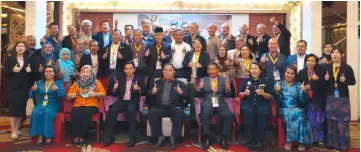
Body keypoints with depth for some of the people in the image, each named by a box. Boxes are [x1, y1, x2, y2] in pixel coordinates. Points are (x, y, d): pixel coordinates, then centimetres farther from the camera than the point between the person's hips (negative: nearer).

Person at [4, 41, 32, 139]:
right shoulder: (9, 58, 2)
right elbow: (4, 72, -3)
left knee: (21, 108, 4)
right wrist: (12, 70, -20)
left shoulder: (28, 59, 10)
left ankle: (17, 129, 16)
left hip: (24, 87, 3)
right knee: (13, 107, -5)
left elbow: (30, 73, 14)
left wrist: (30, 71, -7)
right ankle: (13, 131, 0)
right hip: (12, 87, -3)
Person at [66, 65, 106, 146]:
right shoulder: (77, 83, 17)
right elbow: (69, 94, 16)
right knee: (75, 113, -30)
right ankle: (76, 136, -21)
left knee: (86, 114, -33)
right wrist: (71, 95, -7)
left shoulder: (96, 82, 10)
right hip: (78, 104, 2)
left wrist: (95, 94, -15)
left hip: (91, 104, -2)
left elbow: (103, 93, 4)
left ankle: (82, 136, -23)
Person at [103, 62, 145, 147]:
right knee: (111, 111, -25)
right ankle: (109, 137, -17)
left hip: (133, 102, -3)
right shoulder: (121, 79, 18)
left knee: (131, 111, -35)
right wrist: (114, 88, -7)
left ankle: (132, 138, -29)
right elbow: (116, 94, 16)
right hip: (122, 101, 3)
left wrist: (139, 89, -23)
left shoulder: (139, 79, 9)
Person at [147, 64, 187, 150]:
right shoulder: (157, 83, 21)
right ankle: (160, 138, -16)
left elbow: (186, 96, 5)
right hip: (160, 106, 2)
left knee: (180, 114, -33)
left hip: (174, 107, -1)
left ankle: (173, 138, -20)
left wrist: (181, 93, -17)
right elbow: (149, 95, 13)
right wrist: (152, 92, -10)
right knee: (151, 113, -29)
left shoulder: (180, 83, 16)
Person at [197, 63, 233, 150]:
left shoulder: (223, 80, 15)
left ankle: (224, 139, -14)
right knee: (205, 114, -33)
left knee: (229, 115, -27)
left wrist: (228, 89, -12)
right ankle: (206, 139, -19)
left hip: (220, 104, 1)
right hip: (207, 104, -1)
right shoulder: (203, 80, 13)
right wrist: (199, 88, -16)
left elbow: (227, 95, 10)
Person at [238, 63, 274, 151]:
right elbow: (240, 94, 12)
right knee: (249, 113, -31)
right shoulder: (245, 81, 15)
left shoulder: (266, 81, 10)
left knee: (262, 114, -32)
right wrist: (244, 93, -10)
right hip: (248, 103, 1)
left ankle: (260, 140, -16)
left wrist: (262, 93, -13)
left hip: (262, 104, -1)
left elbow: (270, 97, 6)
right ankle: (251, 140, -19)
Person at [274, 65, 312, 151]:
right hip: (283, 109, -1)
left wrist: (304, 91, -14)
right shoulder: (278, 84, 6)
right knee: (288, 115, -32)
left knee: (299, 115, -30)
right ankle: (293, 141, -20)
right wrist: (277, 92, -21)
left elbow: (302, 101, 2)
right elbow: (278, 101, -3)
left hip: (296, 109, 1)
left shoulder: (298, 85, 11)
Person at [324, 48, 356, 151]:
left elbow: (353, 81, -3)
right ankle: (332, 142, 21)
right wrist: (325, 79, -7)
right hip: (331, 97, 4)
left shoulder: (347, 67, -6)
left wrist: (345, 80, -21)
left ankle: (343, 144, 15)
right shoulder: (327, 67, 5)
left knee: (342, 120, 2)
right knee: (331, 120, 9)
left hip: (343, 97, -3)